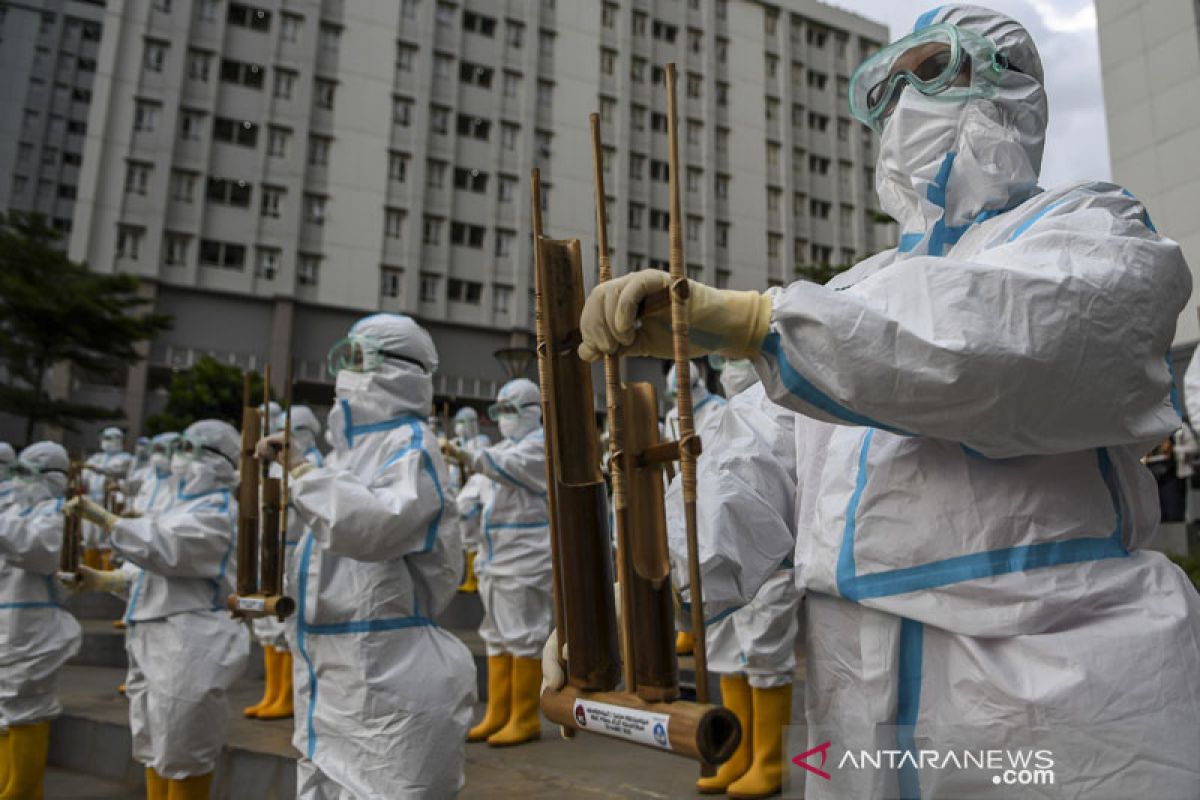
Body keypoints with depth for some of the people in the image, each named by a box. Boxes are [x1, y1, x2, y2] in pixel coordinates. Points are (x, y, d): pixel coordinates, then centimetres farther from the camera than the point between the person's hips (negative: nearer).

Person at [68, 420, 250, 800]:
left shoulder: (217, 512, -13)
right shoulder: (191, 504, 18)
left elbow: (163, 547, -25)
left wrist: (101, 516, -21)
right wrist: (104, 580, 13)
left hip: (188, 645, -10)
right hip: (156, 641, 10)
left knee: (182, 756, -2)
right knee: (157, 747, 18)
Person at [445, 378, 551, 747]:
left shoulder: (540, 444, -9)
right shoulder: (506, 447, 20)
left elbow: (508, 466, -29)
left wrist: (468, 457, -43)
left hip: (526, 557, -9)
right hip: (496, 556, 10)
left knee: (523, 636, -4)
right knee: (497, 636, 13)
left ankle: (525, 719, 5)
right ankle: (497, 715, 21)